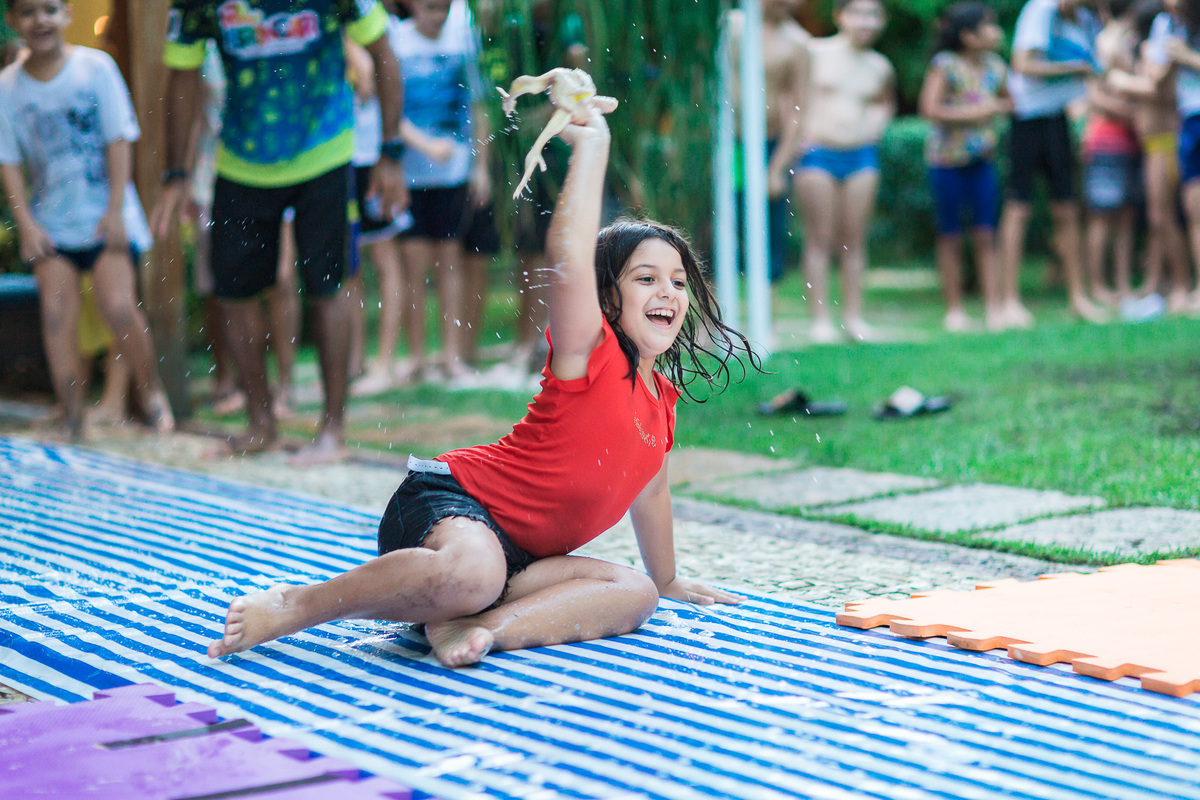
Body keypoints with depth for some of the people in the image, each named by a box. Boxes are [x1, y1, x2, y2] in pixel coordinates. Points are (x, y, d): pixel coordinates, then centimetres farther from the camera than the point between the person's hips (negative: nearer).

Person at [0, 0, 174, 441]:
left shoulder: (96, 67, -5)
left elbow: (119, 141, -4)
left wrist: (115, 210, -9)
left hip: (104, 215, -2)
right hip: (51, 221, 2)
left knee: (118, 305, -13)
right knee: (57, 311, -7)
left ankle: (152, 392, 10)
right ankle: (72, 417, 1)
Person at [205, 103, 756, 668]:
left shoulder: (662, 398, 13)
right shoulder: (588, 352, -11)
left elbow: (649, 489, 32)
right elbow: (568, 254, -32)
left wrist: (668, 579, 44)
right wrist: (591, 144, -27)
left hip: (513, 553, 8)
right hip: (450, 499, -8)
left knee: (636, 593, -9)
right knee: (472, 570, -41)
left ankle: (473, 627, -27)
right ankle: (293, 606, -21)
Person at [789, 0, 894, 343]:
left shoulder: (880, 67, 9)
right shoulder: (815, 53, -3)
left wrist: (875, 125, 10)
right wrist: (802, 129, -5)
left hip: (862, 154, 3)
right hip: (818, 152, -3)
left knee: (854, 239, 4)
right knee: (820, 237, -1)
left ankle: (854, 316, 9)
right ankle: (820, 318, 1)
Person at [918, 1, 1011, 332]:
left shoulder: (995, 67, 6)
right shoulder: (945, 65, -10)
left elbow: (1010, 101, 22)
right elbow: (930, 108, -17)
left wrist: (999, 107, 0)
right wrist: (972, 113, -16)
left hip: (982, 159, 4)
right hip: (947, 159, -4)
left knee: (985, 236, 1)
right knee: (951, 237, 4)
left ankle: (992, 308, 1)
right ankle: (954, 310, 12)